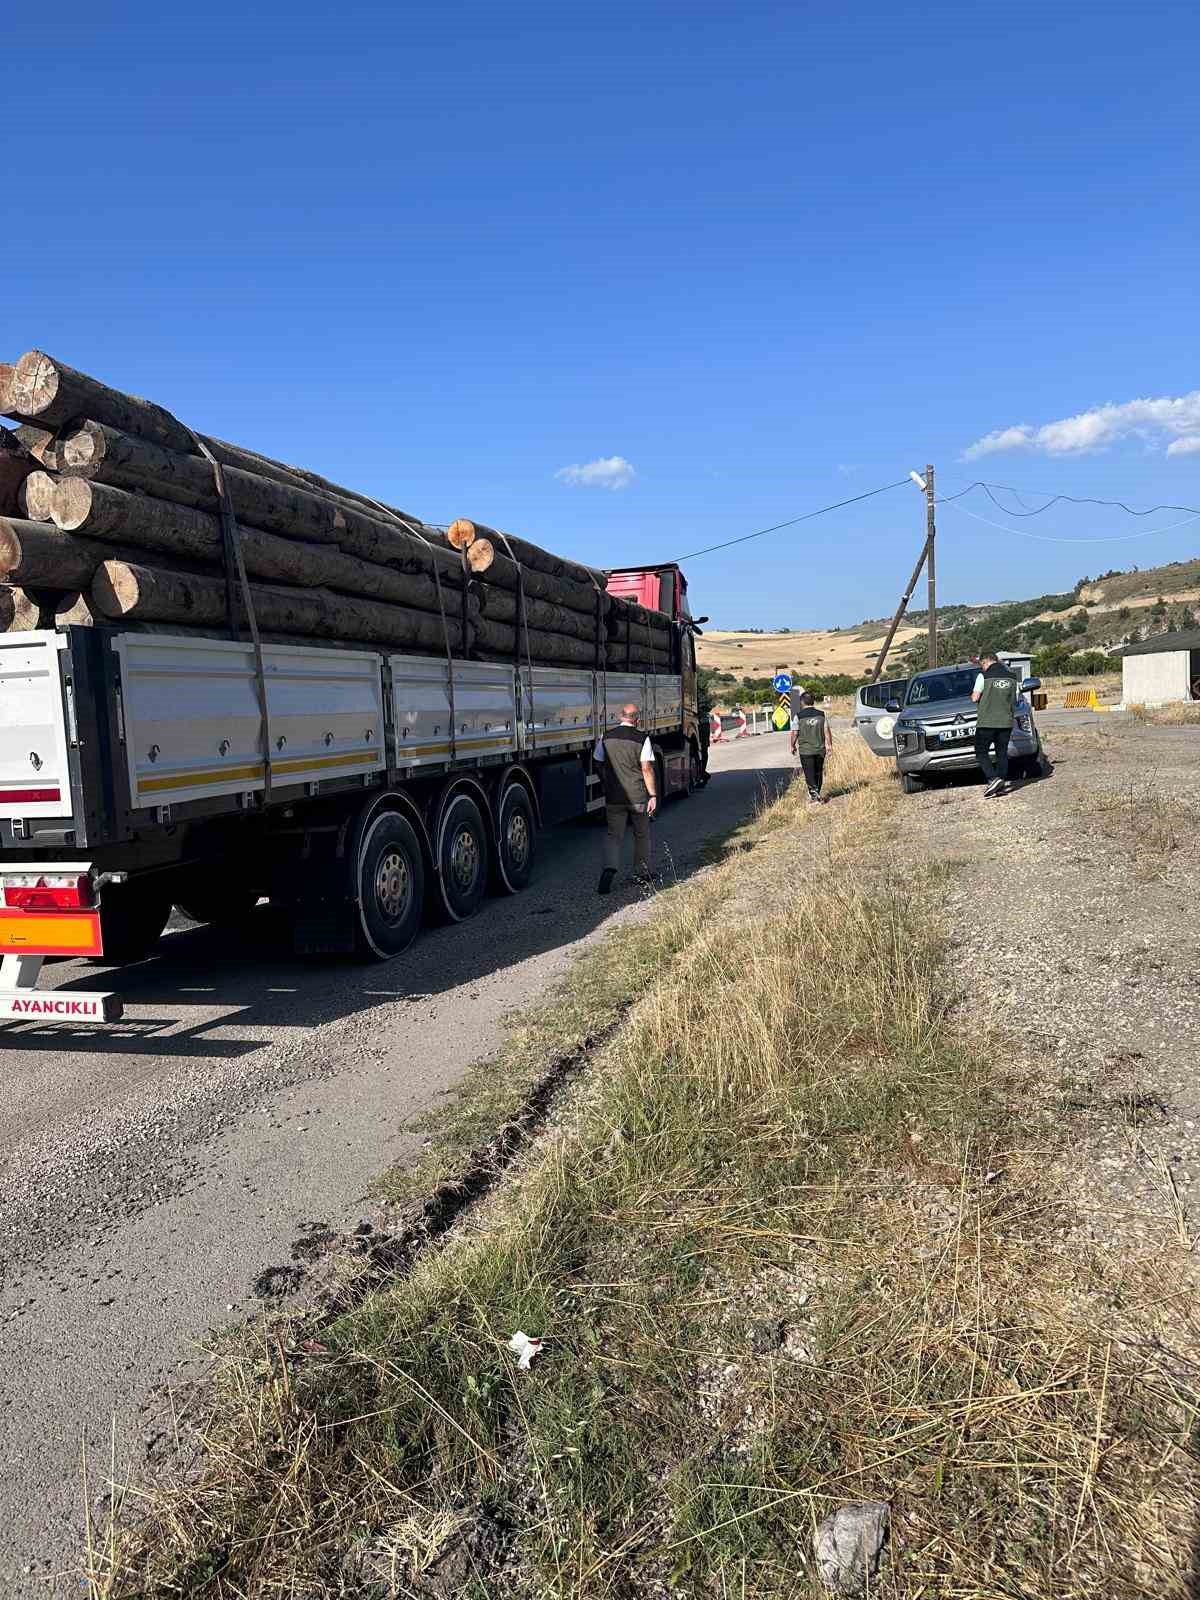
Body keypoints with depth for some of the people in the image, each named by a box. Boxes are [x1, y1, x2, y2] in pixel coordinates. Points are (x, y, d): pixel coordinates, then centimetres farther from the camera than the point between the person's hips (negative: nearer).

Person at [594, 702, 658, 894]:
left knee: (614, 835, 5)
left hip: (614, 797, 2)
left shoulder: (606, 737, 1)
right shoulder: (642, 738, -9)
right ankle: (642, 874, 25)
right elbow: (647, 768, -13)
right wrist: (653, 795, -9)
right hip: (638, 796, -2)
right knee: (641, 835, 15)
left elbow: (598, 763, 11)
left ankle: (609, 869, -17)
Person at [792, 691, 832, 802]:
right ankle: (816, 794, 28)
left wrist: (793, 746, 9)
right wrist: (829, 745, 7)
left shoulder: (798, 716, -8)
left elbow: (794, 734, -5)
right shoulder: (821, 715, 1)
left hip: (805, 750, -3)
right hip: (820, 749, 4)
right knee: (818, 773, 17)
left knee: (809, 774, 1)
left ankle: (815, 797, -7)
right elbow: (827, 732, -1)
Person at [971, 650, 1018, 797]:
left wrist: (974, 695, 13)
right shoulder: (1011, 677, 10)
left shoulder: (984, 676, -6)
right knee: (1002, 752, 11)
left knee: (981, 752, 2)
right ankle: (1002, 784, 8)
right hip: (1006, 721, 5)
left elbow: (975, 698, -8)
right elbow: (1015, 700, 12)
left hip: (987, 721, -5)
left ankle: (993, 778, -16)